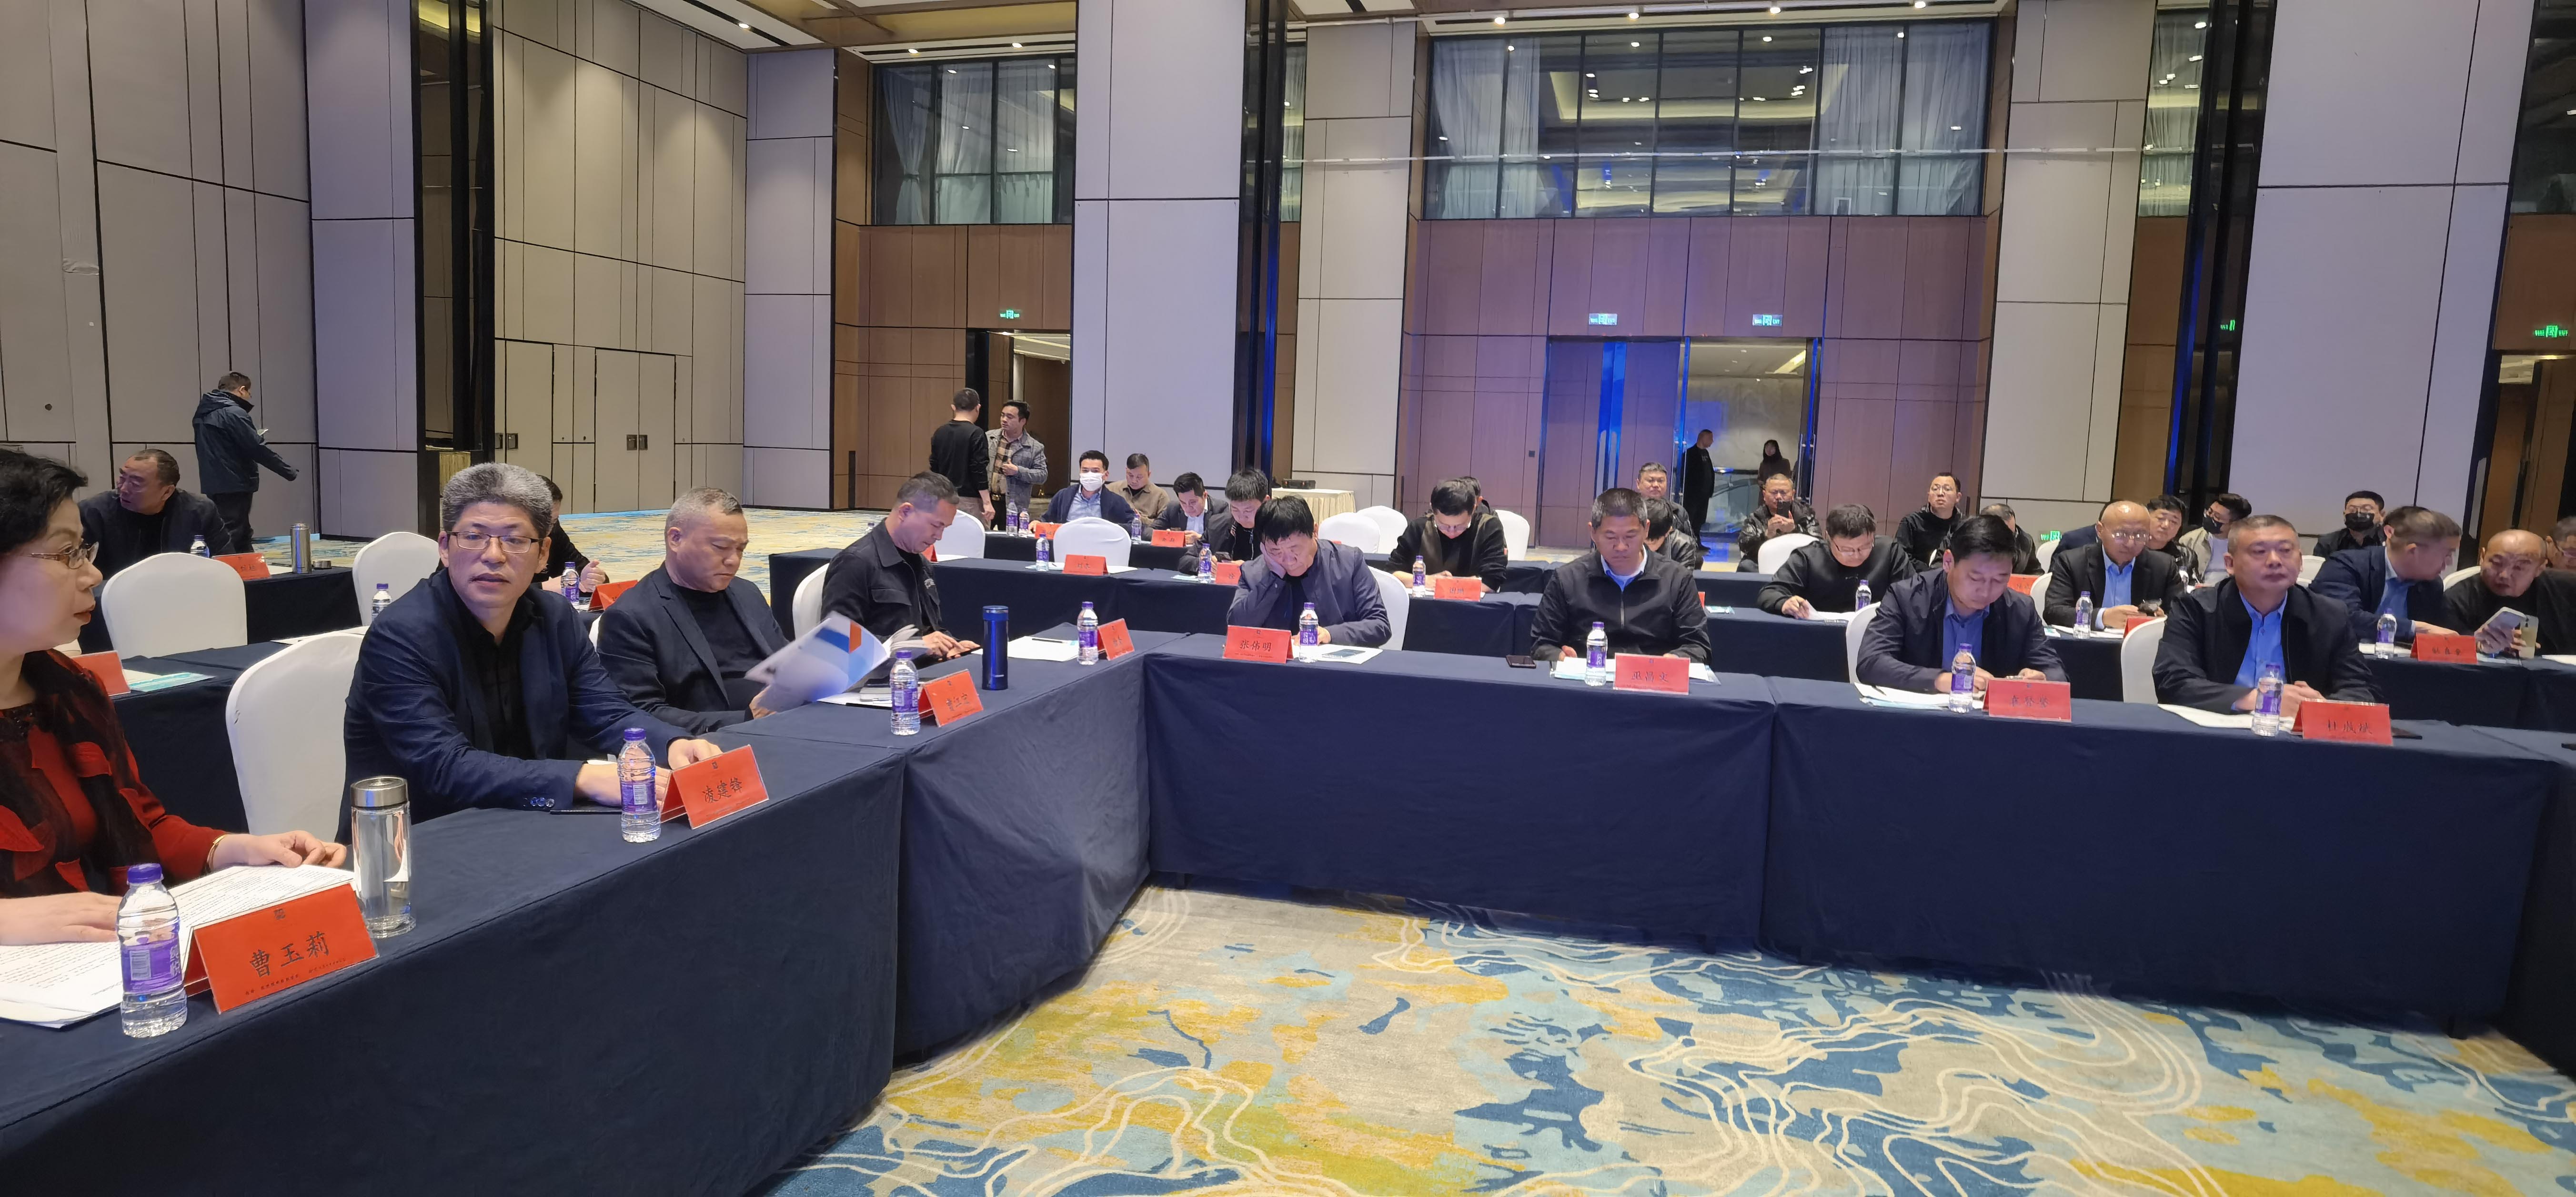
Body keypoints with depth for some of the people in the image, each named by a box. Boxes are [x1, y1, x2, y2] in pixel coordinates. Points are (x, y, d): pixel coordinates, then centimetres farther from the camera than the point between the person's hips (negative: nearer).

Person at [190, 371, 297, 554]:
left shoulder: (203, 413, 13)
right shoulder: (234, 413, -14)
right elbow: (258, 449, -17)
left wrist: (254, 438, 19)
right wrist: (289, 471, -10)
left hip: (214, 485, 9)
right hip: (234, 486, -9)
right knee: (230, 542, -9)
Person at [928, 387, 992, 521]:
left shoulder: (940, 433, 7)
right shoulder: (975, 434, -11)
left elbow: (934, 467, 12)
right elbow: (979, 470, -14)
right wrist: (987, 503, -12)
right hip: (969, 500, -6)